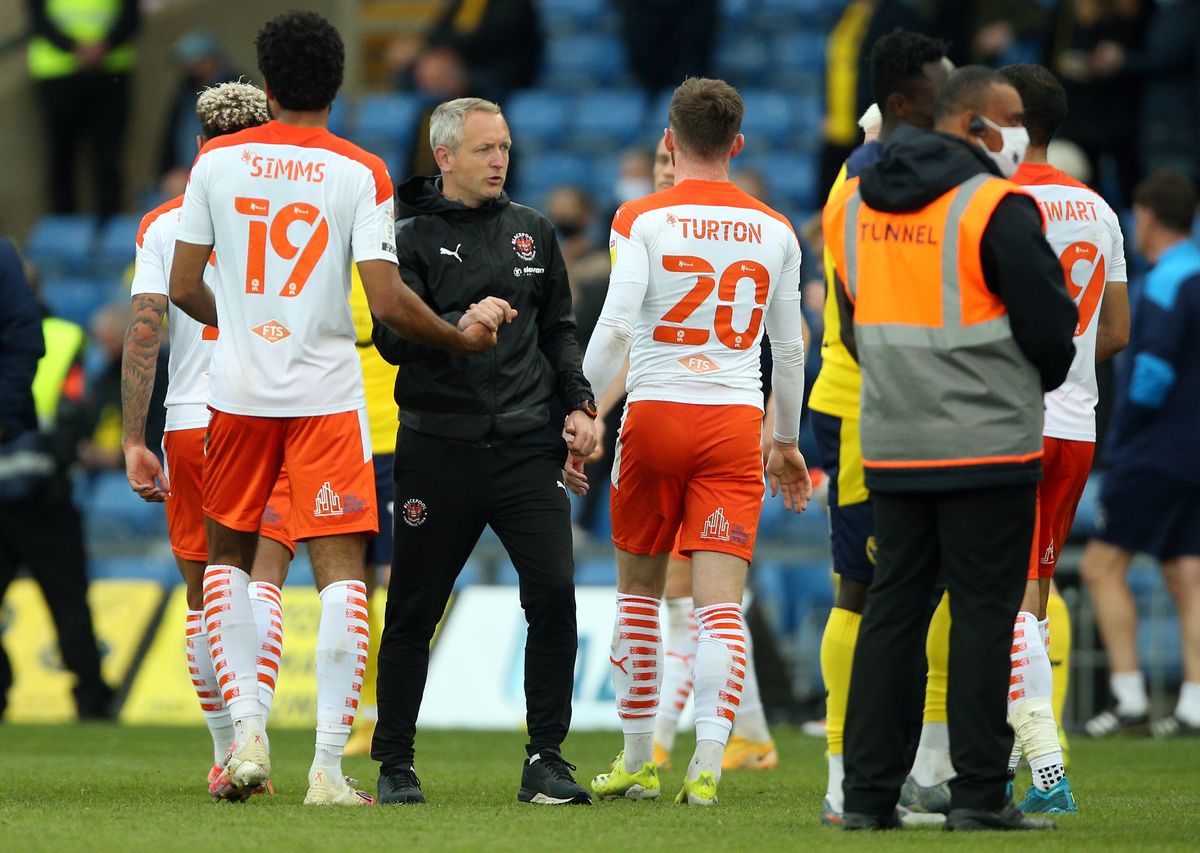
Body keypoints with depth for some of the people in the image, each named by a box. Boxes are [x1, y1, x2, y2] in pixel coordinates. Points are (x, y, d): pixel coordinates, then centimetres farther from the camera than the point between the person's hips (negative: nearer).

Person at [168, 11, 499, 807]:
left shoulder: (217, 160, 1)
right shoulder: (361, 173, -6)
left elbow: (183, 287, 4)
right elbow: (388, 301, -11)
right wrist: (461, 337, 6)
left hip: (237, 389, 2)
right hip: (327, 393, -2)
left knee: (228, 557, 20)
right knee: (341, 571, 0)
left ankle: (247, 731, 7)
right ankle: (329, 765, -7)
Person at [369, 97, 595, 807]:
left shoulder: (533, 231, 13)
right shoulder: (411, 237, 0)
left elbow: (559, 329, 20)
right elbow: (392, 337, -10)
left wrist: (579, 405, 8)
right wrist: (461, 326, -25)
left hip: (526, 442, 3)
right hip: (439, 447, -3)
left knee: (554, 593, -10)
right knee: (414, 610, 3)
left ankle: (546, 761, -3)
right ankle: (395, 763, 15)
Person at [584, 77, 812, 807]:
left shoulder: (644, 221, -3)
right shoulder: (774, 231, 7)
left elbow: (616, 329, -12)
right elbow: (792, 349, 13)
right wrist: (788, 442, 25)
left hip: (654, 416, -1)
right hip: (737, 420, 1)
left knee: (639, 589, 13)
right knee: (721, 598, -3)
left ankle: (638, 762, 18)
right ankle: (708, 762, -17)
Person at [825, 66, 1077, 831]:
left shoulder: (853, 207, 9)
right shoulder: (995, 209, -12)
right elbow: (1051, 326, -9)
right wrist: (1040, 381, 12)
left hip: (893, 446, 6)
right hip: (988, 447, -6)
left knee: (891, 609, 10)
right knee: (984, 613, -1)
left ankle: (867, 793, 8)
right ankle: (979, 793, -1)